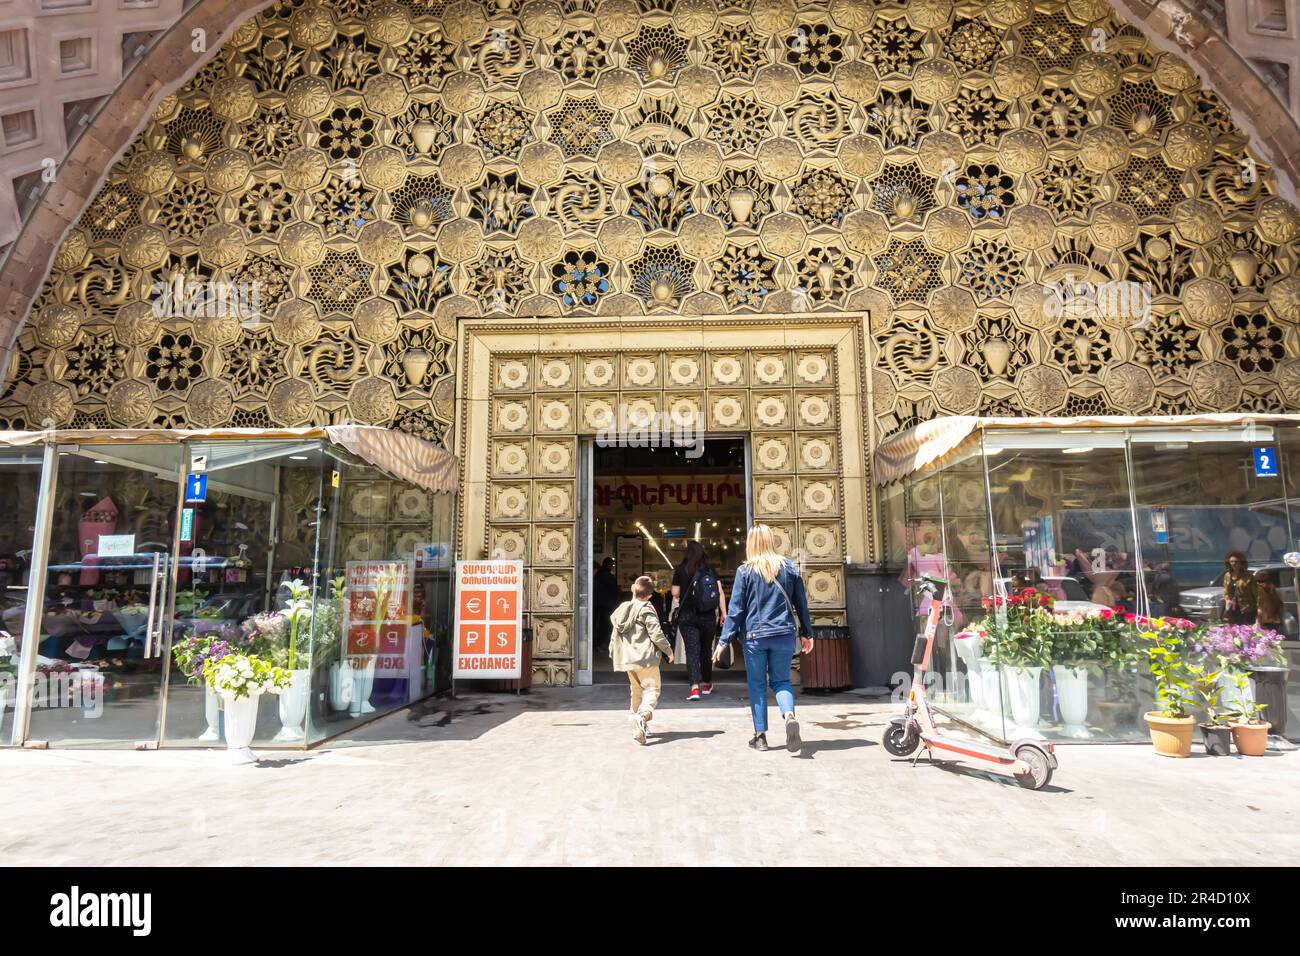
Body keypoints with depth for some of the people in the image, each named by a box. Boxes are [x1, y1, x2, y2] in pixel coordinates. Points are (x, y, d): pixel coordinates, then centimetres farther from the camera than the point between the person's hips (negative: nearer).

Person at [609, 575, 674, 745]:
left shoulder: (621, 609, 11)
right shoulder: (647, 609, -9)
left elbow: (614, 635, 16)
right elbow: (656, 634, -14)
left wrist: (613, 654, 28)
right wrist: (668, 650, -1)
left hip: (627, 659, 7)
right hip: (645, 658, -7)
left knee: (637, 690, 22)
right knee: (652, 689, -4)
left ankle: (637, 721, 25)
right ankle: (642, 715, -29)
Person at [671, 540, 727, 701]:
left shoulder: (681, 570, -5)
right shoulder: (711, 569, 1)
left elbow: (675, 593, -3)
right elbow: (720, 592, -3)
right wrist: (723, 613, -1)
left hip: (687, 617, -2)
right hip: (708, 617, 3)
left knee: (692, 650, -4)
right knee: (706, 649, 17)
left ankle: (695, 687, -18)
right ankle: (707, 684, 32)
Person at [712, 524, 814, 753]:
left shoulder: (745, 571, -5)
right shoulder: (788, 567, 3)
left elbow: (735, 609, -5)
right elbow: (801, 603, 8)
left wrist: (724, 640, 0)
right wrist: (806, 633, 18)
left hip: (754, 636, -2)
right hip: (784, 634, 2)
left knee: (757, 685, 11)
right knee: (781, 681, 13)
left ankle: (760, 735, 14)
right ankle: (789, 715, -15)